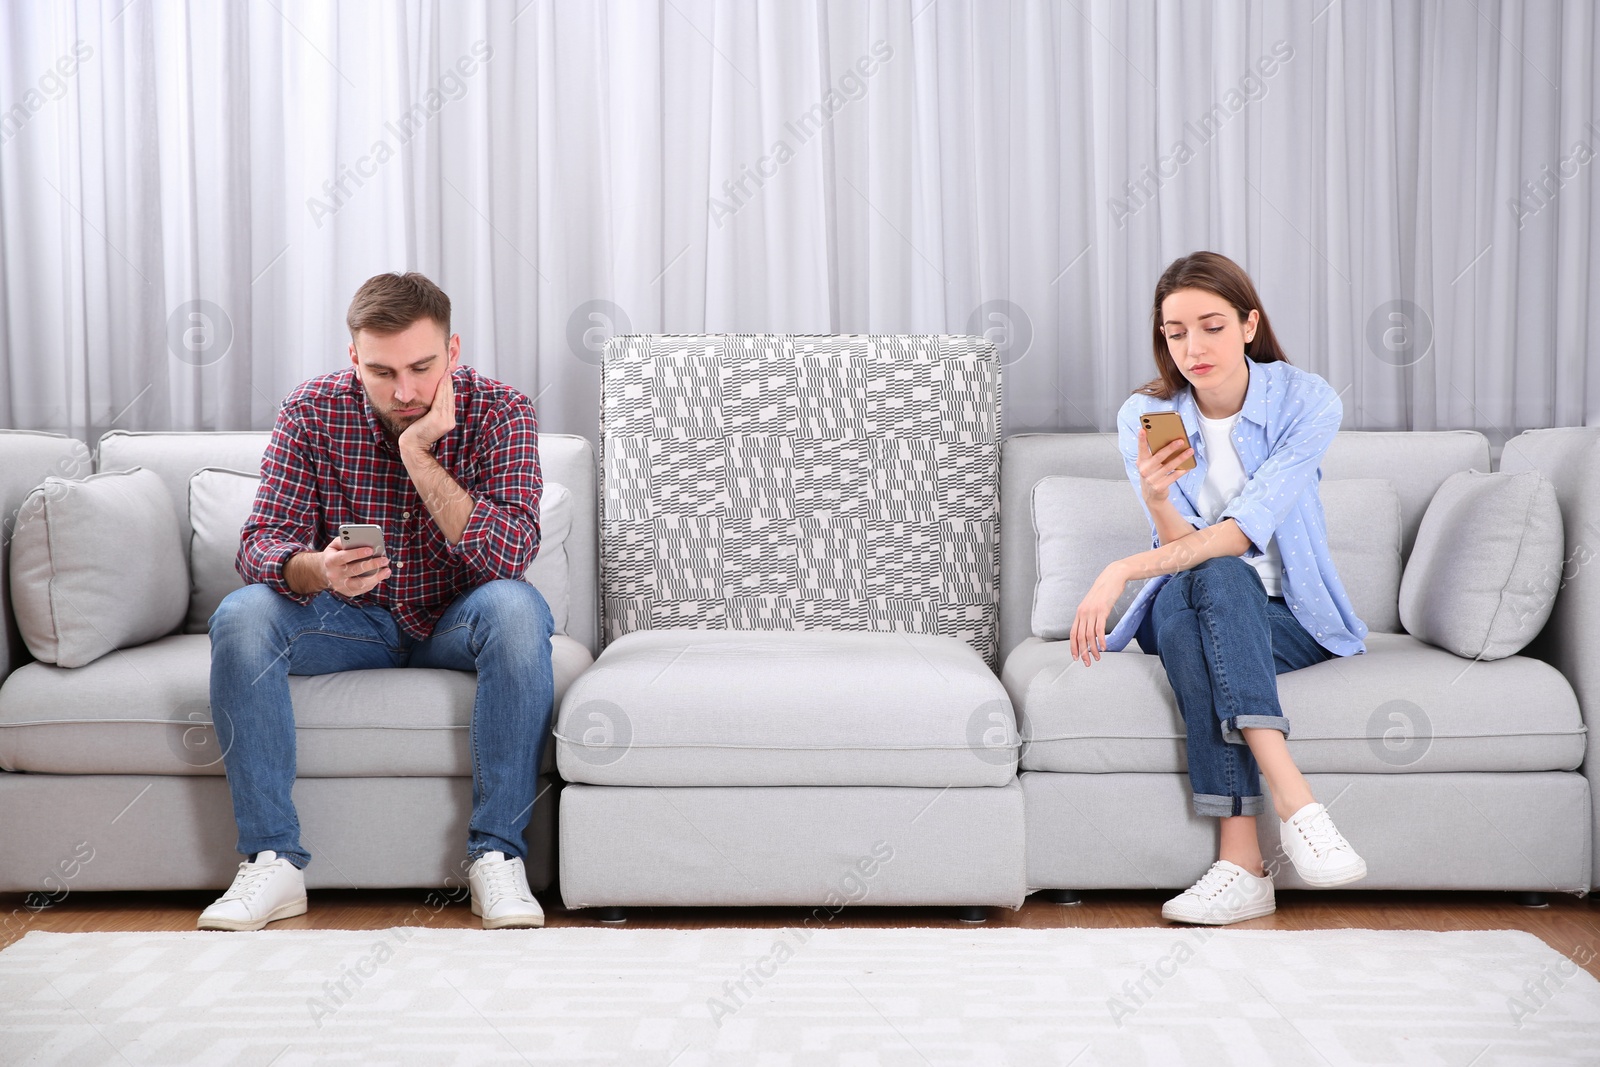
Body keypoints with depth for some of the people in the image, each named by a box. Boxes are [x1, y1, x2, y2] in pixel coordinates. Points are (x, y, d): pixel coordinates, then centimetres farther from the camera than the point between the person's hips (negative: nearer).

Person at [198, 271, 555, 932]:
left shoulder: (499, 411, -14)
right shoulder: (313, 411, -11)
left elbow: (510, 554, -26)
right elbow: (262, 542, -16)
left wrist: (419, 455, -32)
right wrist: (314, 570, -40)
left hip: (456, 622, -1)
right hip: (353, 620, 2)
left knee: (515, 609, -34)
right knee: (240, 617, -26)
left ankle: (496, 855, -26)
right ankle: (273, 862, -21)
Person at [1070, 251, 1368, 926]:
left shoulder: (1307, 401, -11)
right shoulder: (1145, 416, -4)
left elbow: (1245, 530, -24)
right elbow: (1184, 547, -12)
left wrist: (1121, 571, -32)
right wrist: (1156, 497, -35)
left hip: (1290, 616, -1)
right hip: (1186, 612, 2)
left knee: (1204, 586, -35)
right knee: (1212, 577, -35)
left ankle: (1240, 862, -44)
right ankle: (1293, 799, -45)